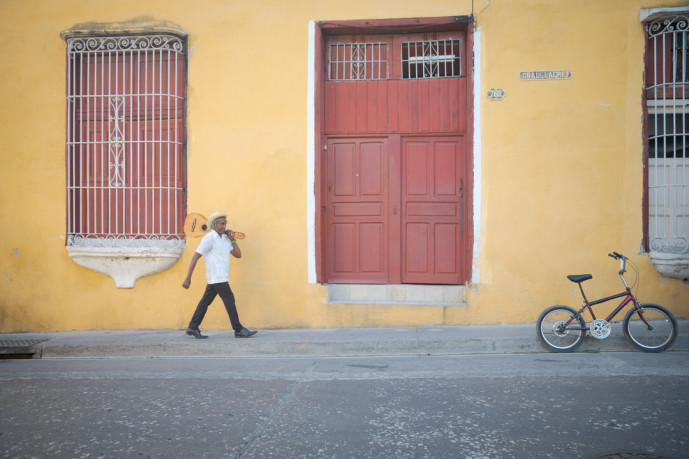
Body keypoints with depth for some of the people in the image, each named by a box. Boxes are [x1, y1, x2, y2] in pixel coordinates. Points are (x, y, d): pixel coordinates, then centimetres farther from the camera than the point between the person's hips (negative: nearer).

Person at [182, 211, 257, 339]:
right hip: (217, 277, -8)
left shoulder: (224, 238, 15)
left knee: (205, 301, 11)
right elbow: (195, 257, -12)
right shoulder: (209, 238, -10)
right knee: (229, 300, -6)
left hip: (222, 277, 8)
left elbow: (238, 255, 14)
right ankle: (238, 330, 0)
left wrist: (232, 240, 2)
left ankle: (193, 328, 17)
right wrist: (188, 278, -16)